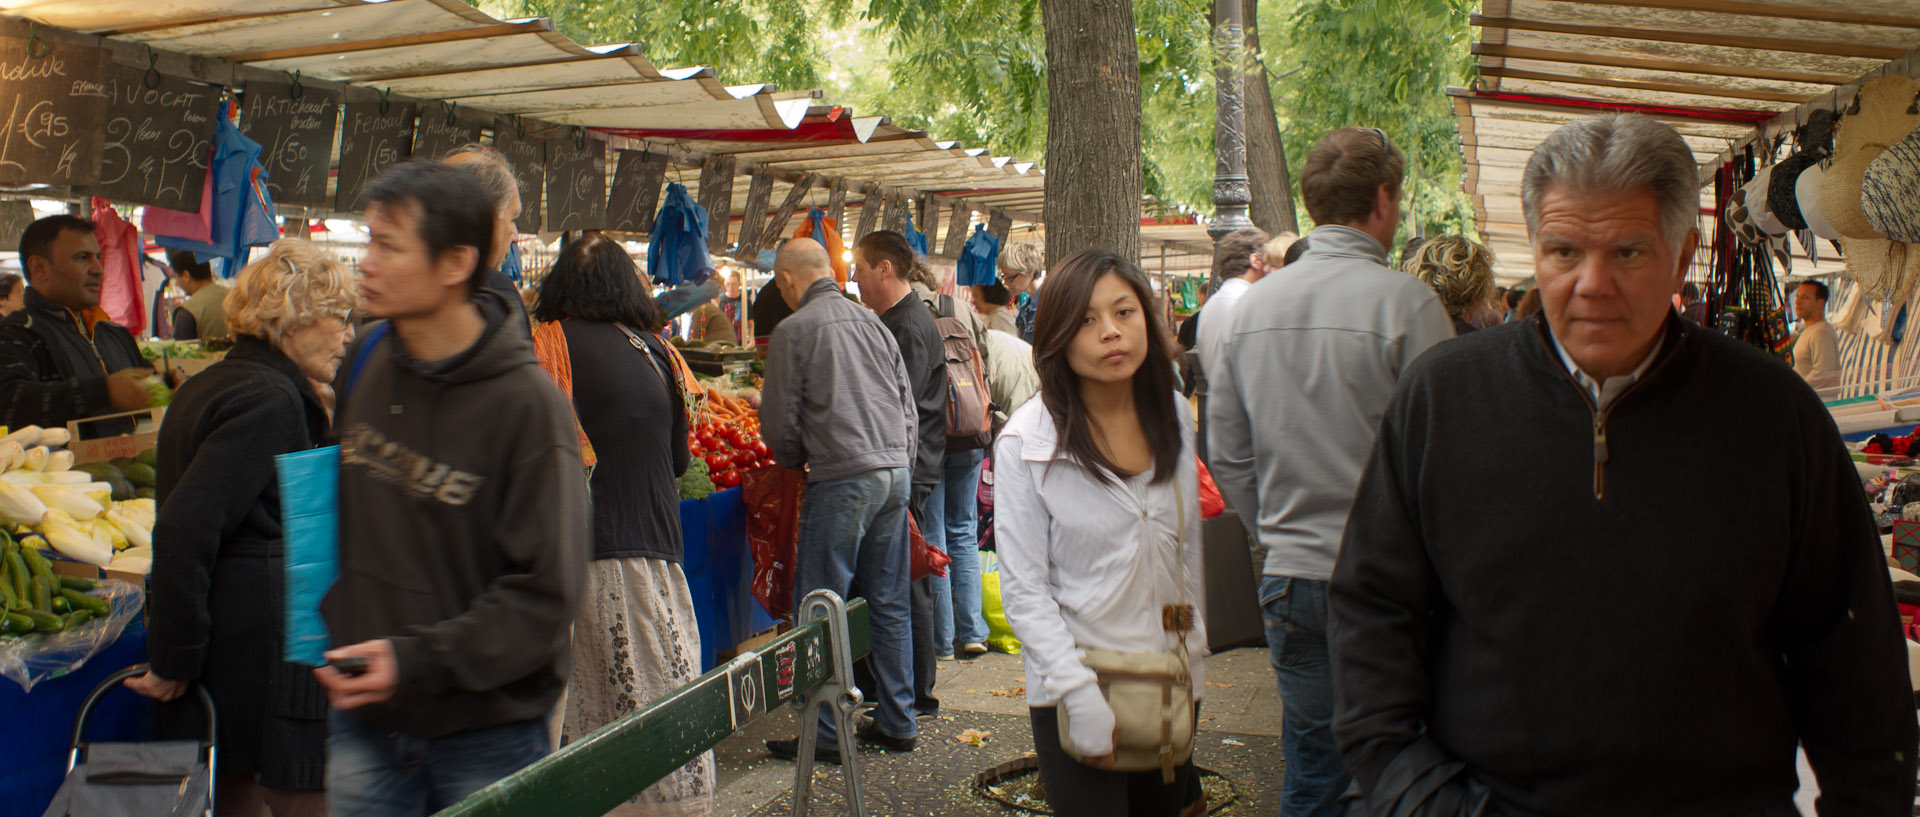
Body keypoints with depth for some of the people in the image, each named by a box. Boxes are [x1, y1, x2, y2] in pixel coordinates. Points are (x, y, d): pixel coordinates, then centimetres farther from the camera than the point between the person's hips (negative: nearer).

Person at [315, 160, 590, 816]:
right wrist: (332, 630, 9)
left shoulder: (526, 403, -18)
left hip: (486, 737, -4)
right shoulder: (366, 361, 1)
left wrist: (418, 661, -23)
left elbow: (544, 591, -18)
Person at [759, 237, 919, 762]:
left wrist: (796, 462, 16)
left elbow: (779, 422, -3)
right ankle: (897, 723, 19)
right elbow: (908, 407, 15)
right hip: (896, 473, 7)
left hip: (842, 481, -6)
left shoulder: (794, 330, -5)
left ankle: (824, 734, 6)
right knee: (891, 604, 13)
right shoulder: (872, 323, 13)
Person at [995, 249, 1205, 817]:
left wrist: (1195, 651, 12)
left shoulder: (1174, 417, 2)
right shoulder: (1025, 441, -14)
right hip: (1074, 693, -5)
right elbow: (1024, 591, -15)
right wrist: (1081, 698, -21)